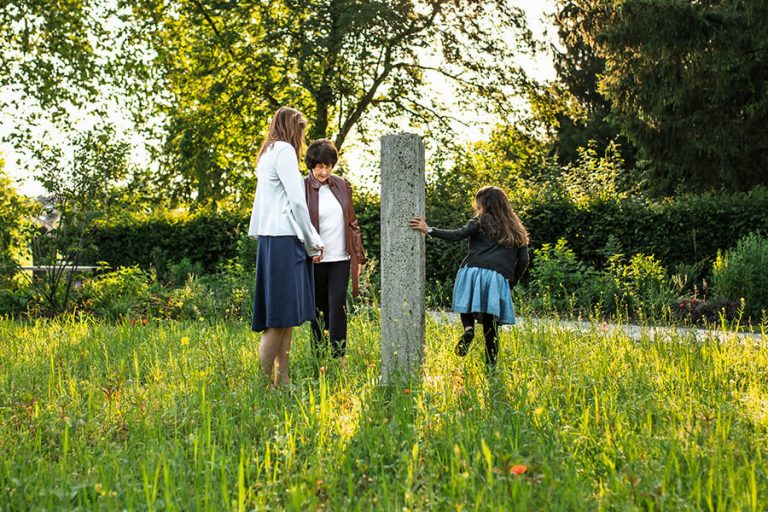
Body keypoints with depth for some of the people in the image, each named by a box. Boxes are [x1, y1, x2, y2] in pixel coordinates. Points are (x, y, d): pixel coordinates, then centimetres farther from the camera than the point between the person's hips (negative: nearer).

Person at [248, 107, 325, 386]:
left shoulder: (268, 153, 23)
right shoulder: (284, 150, -6)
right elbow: (297, 202, -12)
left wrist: (312, 239, 17)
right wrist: (313, 243, -3)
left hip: (272, 240, 10)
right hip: (284, 240, -10)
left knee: (285, 320, 9)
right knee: (278, 319, -10)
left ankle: (282, 382, 10)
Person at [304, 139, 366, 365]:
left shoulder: (342, 186, 8)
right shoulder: (302, 188, -5)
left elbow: (352, 223, 13)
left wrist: (359, 257, 10)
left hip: (340, 259, 2)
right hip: (315, 260, -2)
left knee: (338, 305, -7)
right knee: (318, 309, 6)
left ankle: (339, 355, -6)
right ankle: (319, 356, 16)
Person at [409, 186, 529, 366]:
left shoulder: (481, 222, 9)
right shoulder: (517, 231, 21)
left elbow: (457, 235, -5)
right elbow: (523, 261, 16)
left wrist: (429, 230, -5)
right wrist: (511, 283, 24)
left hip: (473, 272, -2)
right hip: (498, 278, 3)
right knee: (491, 328, 6)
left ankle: (468, 328, -13)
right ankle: (490, 365, -1)